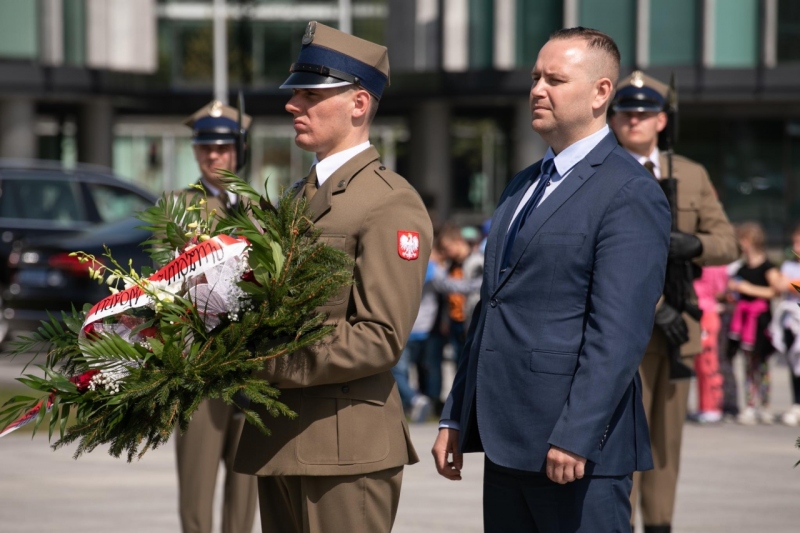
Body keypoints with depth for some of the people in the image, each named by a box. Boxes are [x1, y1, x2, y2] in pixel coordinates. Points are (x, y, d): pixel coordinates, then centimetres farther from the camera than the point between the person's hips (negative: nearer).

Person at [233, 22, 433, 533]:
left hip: (345, 446, -8)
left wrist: (272, 365, -20)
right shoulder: (301, 196, 19)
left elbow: (381, 337, -17)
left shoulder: (392, 204, -9)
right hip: (279, 439, 8)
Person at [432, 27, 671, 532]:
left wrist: (573, 438, -22)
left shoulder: (630, 193, -10)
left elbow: (619, 334, -17)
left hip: (577, 451, -8)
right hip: (507, 443, 8)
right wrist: (456, 419, 17)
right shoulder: (523, 186, 19)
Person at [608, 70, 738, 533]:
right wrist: (650, 305, -20)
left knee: (668, 438, 9)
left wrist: (694, 244, -15)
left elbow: (727, 243, 9)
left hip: (679, 326, 4)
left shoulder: (692, 175, 12)